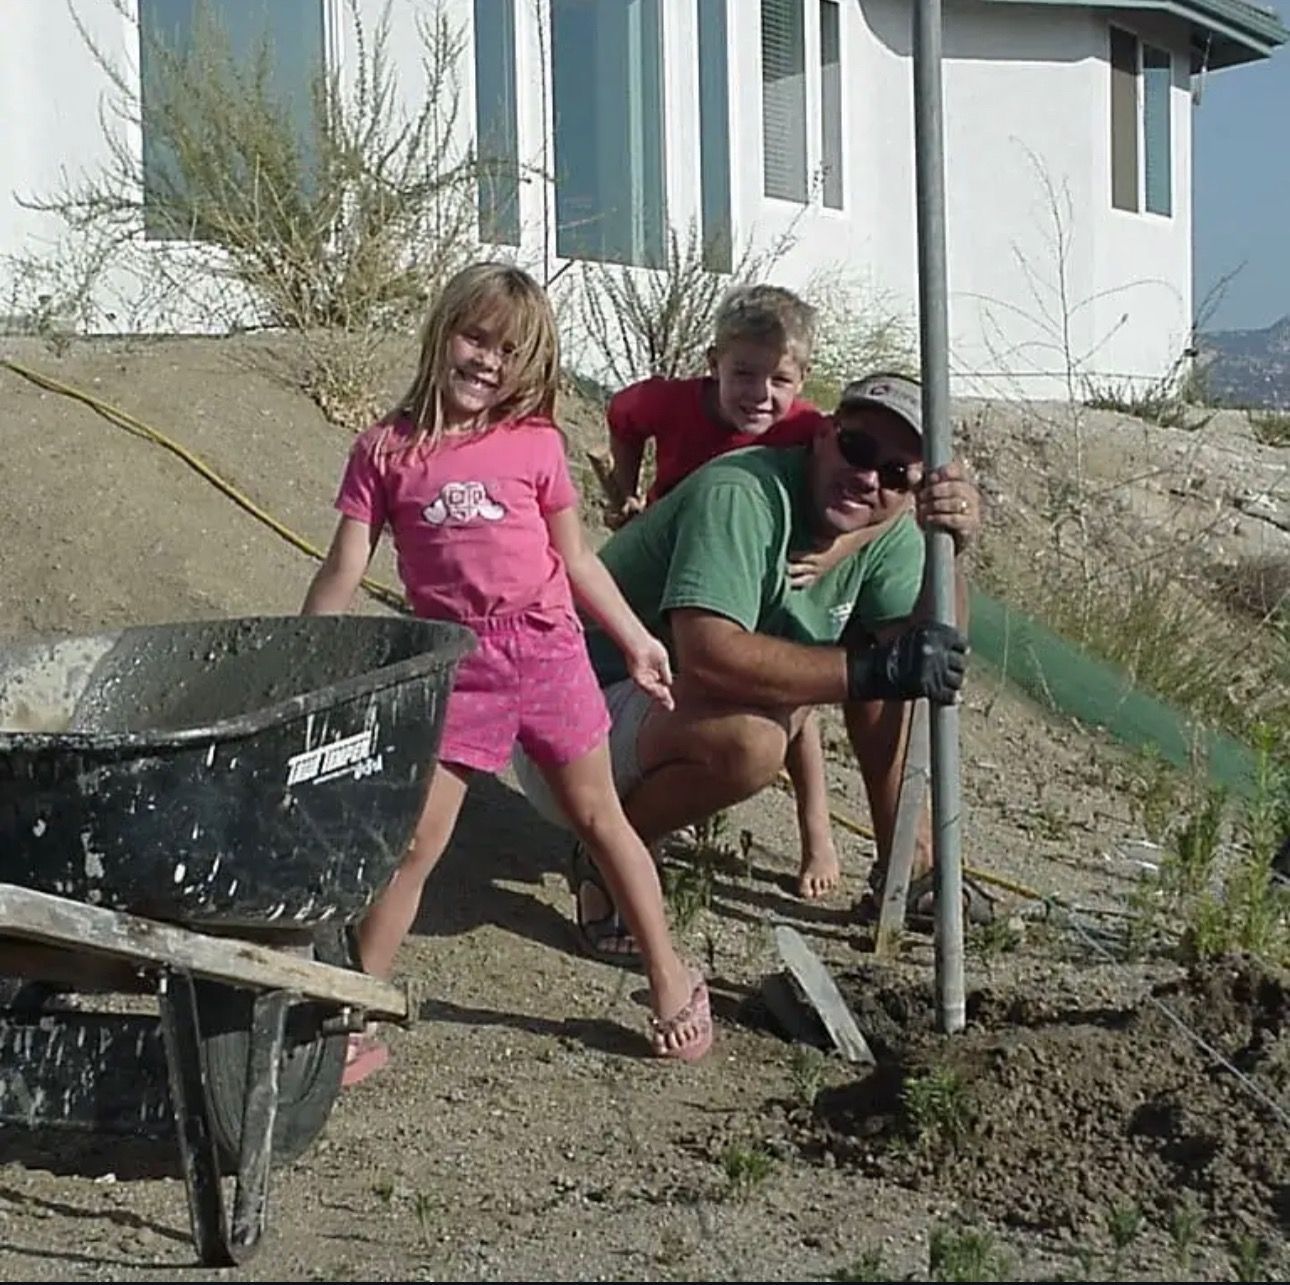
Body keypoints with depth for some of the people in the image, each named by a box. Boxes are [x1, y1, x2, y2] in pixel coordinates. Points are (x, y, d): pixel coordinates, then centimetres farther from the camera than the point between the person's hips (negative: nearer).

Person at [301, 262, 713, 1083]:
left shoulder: (536, 443, 2)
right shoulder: (387, 451, 0)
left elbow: (577, 560, 11)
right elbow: (343, 573, -1)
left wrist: (635, 640, 13)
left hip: (548, 651, 1)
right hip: (455, 666, -1)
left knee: (599, 817, 12)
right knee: (411, 843, -2)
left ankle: (672, 979, 27)